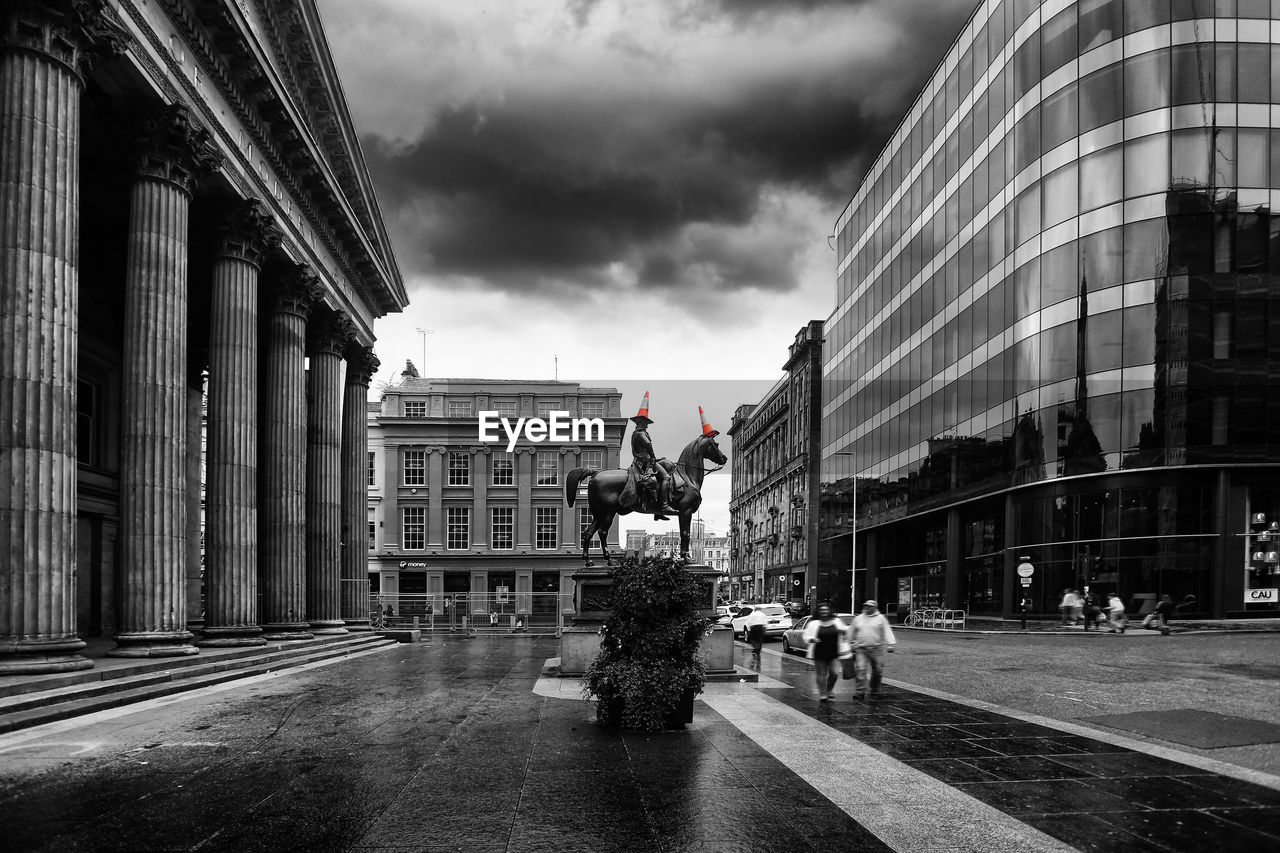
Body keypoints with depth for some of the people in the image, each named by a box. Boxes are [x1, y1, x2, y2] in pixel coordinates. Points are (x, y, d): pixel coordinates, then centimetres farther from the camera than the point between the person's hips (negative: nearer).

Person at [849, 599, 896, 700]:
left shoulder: (880, 618, 4)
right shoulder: (858, 618, 11)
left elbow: (886, 632, -2)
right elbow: (852, 632, 21)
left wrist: (890, 644, -12)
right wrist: (851, 645, 24)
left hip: (876, 649, -1)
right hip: (861, 649, 1)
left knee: (877, 671, 6)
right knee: (860, 670, -11)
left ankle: (874, 690, 24)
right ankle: (860, 691, -9)